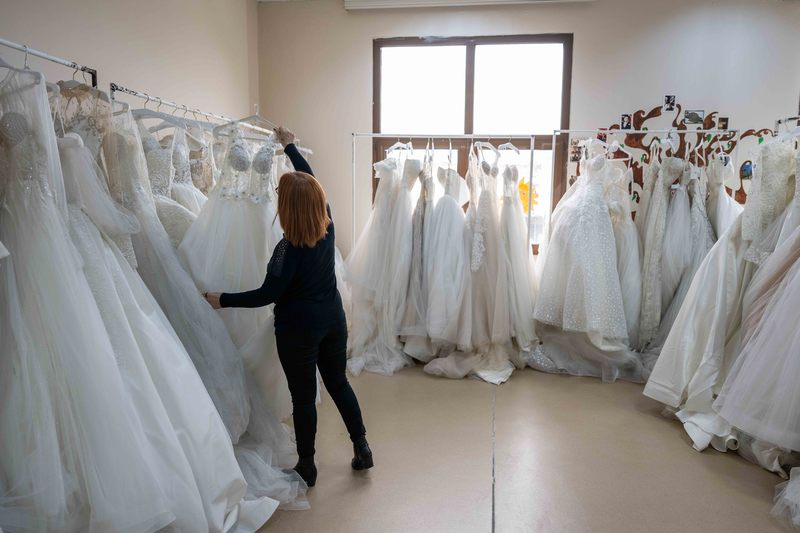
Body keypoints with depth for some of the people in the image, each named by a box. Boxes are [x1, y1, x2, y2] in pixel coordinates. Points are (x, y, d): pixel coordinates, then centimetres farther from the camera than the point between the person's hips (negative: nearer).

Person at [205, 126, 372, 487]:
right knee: (338, 383, 21)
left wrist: (222, 300, -8)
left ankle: (306, 467, 26)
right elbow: (311, 181, 8)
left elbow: (267, 295, -18)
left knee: (303, 396, 9)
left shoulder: (290, 248, -23)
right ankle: (362, 448, 32)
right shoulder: (327, 225, -7)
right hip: (333, 318, 6)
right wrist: (290, 146, 20)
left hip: (298, 328, -6)